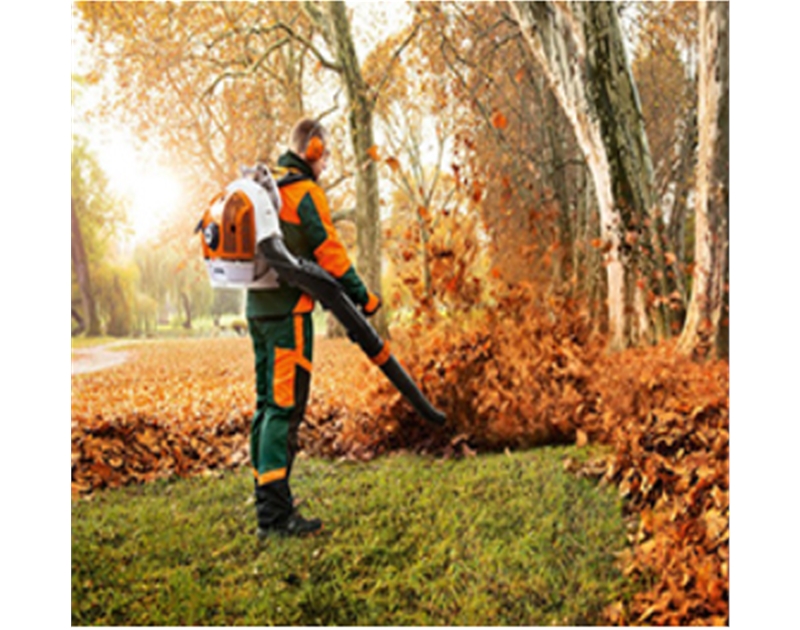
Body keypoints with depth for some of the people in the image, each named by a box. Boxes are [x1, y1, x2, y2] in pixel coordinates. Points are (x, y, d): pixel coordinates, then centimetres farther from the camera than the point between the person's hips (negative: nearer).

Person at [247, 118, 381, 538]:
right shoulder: (304, 191, -10)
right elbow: (329, 250, -12)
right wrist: (362, 295, -4)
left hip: (258, 308, 9)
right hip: (288, 311, -9)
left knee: (267, 405, 12)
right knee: (284, 408, -8)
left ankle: (267, 503, 19)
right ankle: (274, 515, -7)